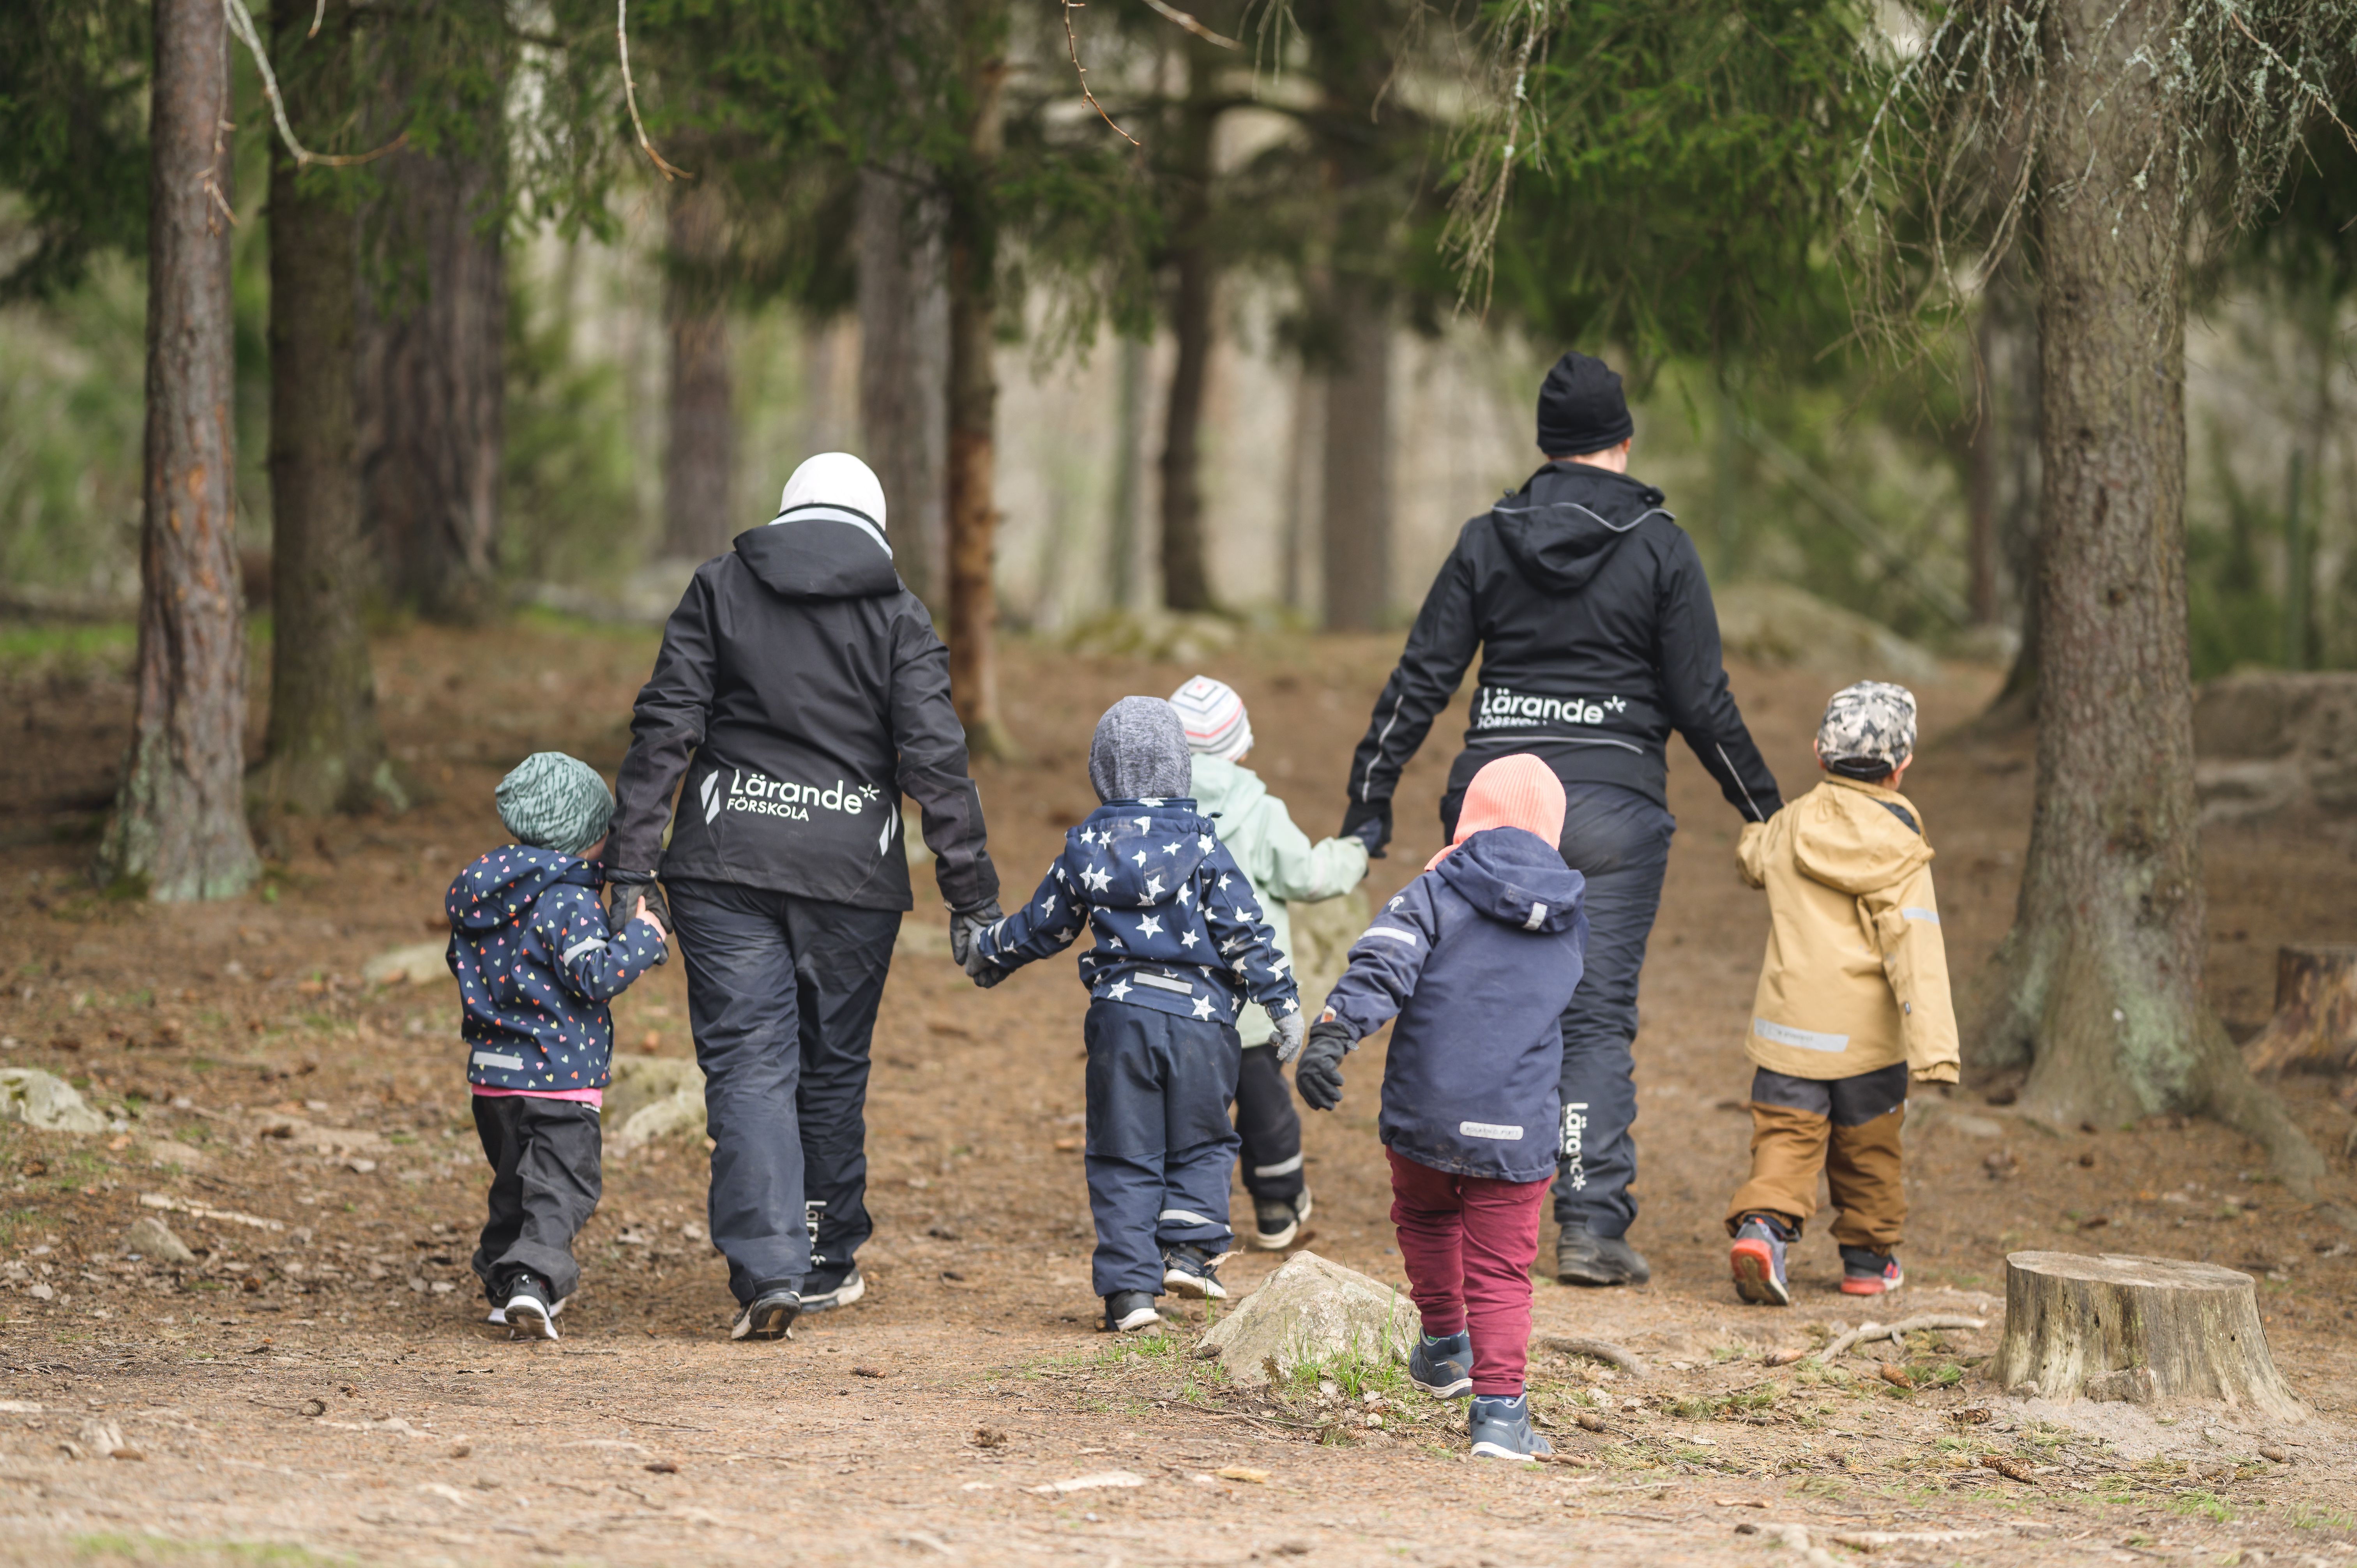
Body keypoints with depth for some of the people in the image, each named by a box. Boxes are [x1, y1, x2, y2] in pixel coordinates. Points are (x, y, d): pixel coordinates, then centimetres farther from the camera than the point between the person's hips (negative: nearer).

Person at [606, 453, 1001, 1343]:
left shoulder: (720, 588, 5)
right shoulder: (898, 617, 2)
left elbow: (665, 727, -1)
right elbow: (935, 760, -3)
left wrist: (631, 862, -1)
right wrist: (971, 893, 0)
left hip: (725, 866, 0)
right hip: (851, 872, 0)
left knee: (748, 1065, -2)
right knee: (833, 1066, 14)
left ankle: (767, 1268, -16)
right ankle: (827, 1264, 24)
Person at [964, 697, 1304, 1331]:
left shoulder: (1085, 846, 5)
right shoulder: (1202, 841, -2)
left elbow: (1041, 926, 16)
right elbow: (1243, 930, -6)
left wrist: (987, 954, 34)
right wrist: (1281, 1000, 1)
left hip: (1119, 1014, 2)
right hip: (1200, 1017, -1)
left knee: (1123, 1158, 6)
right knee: (1201, 1144, 14)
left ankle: (1130, 1287, 0)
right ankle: (1190, 1248, -4)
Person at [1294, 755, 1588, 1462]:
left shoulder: (1438, 893, -3)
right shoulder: (1571, 924, 10)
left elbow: (1381, 965, -17)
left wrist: (1330, 1035, -25)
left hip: (1424, 1118, -1)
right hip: (1517, 1134, 1)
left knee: (1425, 1218, 29)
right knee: (1500, 1271, 7)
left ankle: (1445, 1343, 38)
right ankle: (1498, 1406, -5)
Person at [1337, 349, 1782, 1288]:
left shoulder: (1488, 541, 5)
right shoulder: (1660, 549, -1)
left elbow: (1421, 680, 3)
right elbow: (1701, 704, -1)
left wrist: (1370, 799, 8)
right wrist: (1764, 806, 11)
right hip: (1613, 805, -2)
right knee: (1598, 1019, 0)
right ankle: (1592, 1226, -7)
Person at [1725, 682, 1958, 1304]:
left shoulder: (1790, 827, 2)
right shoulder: (1898, 849, -9)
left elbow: (1752, 857, 26)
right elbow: (1915, 948, -17)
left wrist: (1755, 833, 52)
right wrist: (1934, 1048, -21)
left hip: (1788, 1027, 2)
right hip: (1868, 1036, -2)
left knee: (1786, 1137, 0)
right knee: (1867, 1148, 15)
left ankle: (1762, 1223, -25)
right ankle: (1868, 1259, 26)